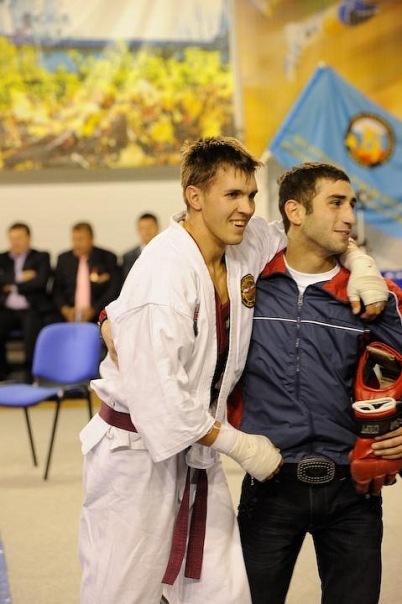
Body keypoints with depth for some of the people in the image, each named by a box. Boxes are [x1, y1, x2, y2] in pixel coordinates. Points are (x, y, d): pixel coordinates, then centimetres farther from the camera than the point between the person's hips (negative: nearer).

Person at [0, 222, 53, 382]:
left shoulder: (41, 257, 11)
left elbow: (41, 282, -5)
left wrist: (14, 286, -2)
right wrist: (19, 277, -6)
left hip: (31, 309, -3)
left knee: (31, 326, -34)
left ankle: (31, 372, -22)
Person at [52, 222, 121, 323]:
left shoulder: (108, 258, 4)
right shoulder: (63, 259, 13)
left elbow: (114, 289, 0)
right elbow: (57, 290, 14)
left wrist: (94, 310, -10)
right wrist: (65, 309, -4)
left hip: (98, 319, -2)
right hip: (70, 319, 2)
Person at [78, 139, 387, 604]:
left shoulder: (248, 244, -1)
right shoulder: (164, 273, -24)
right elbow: (155, 390, -27)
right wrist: (238, 444, -19)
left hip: (197, 451, 7)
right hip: (137, 454, -7)